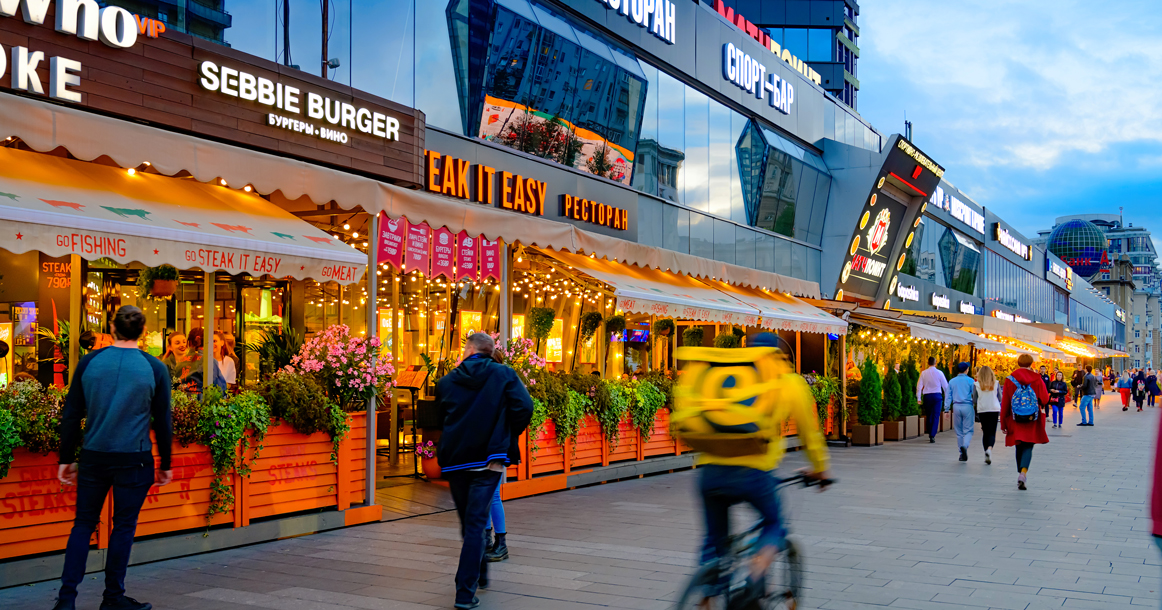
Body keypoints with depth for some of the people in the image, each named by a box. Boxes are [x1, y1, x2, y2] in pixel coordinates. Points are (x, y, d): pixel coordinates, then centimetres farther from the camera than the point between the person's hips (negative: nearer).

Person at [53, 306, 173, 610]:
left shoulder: (89, 362, 1)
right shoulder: (155, 368, -4)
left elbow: (71, 415, 4)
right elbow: (163, 421, 0)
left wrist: (67, 458, 12)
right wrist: (165, 464, 9)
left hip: (93, 458, 2)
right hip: (134, 459, -2)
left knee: (83, 524, 12)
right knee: (124, 526, 9)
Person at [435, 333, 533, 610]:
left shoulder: (448, 380, 6)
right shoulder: (504, 374, 0)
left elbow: (439, 416, 14)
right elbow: (524, 408, -12)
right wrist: (508, 437, 4)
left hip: (454, 460, 3)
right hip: (488, 459, -2)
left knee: (469, 522, 20)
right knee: (476, 524, -2)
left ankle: (479, 574, 36)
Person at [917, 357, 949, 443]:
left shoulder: (923, 373, 0)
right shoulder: (939, 373, -3)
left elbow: (919, 386, -1)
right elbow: (945, 386, 3)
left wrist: (918, 398, 4)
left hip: (927, 396, 2)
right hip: (937, 395, -2)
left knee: (929, 416, 15)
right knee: (936, 416, -1)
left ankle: (930, 435, 22)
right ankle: (932, 436, -11)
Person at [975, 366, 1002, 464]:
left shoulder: (977, 385, -3)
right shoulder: (996, 384, 1)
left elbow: (974, 399, -2)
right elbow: (1000, 398, 6)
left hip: (982, 410, 0)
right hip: (994, 409, 0)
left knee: (985, 432, 10)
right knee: (992, 432, -2)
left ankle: (986, 452, 10)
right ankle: (989, 449, -27)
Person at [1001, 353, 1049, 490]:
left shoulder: (1010, 380, -3)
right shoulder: (1037, 379, -5)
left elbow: (1004, 403, -1)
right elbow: (1045, 399, -3)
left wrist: (1003, 424, 5)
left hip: (1016, 420, 1)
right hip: (1032, 422, -1)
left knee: (1019, 447, 15)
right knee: (1028, 447, -2)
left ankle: (1021, 475, 23)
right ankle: (1023, 473, -22)